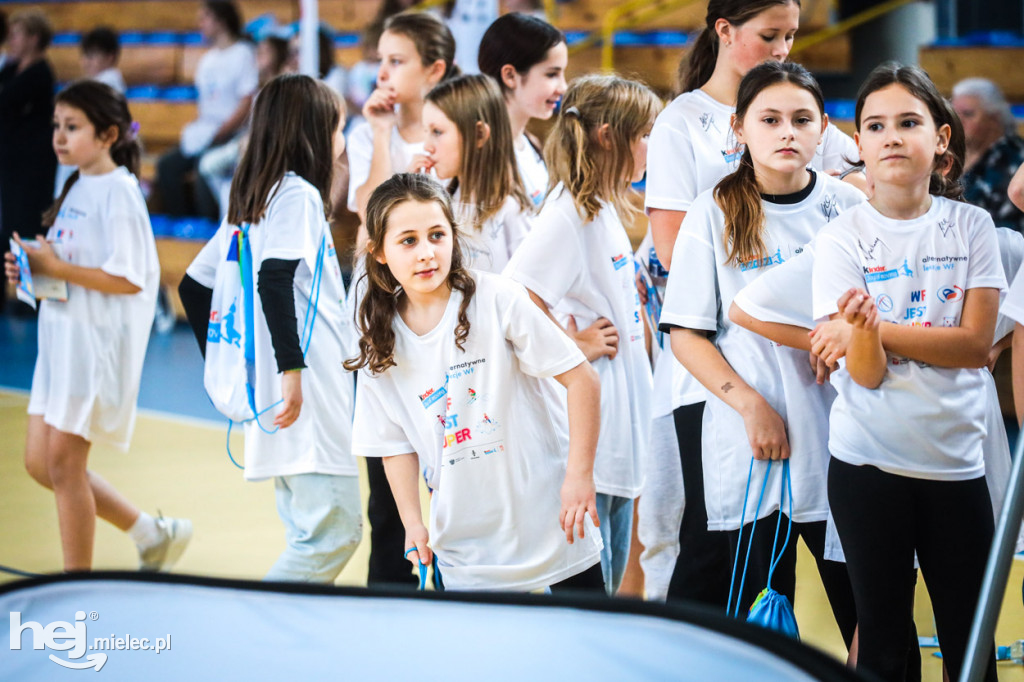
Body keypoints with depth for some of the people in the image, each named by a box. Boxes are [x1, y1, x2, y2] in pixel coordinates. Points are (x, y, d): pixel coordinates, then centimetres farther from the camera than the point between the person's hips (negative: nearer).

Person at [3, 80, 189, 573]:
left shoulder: (118, 193, -13)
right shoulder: (76, 187, 13)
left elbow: (127, 279, -20)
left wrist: (56, 267, -18)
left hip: (98, 342, -9)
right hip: (60, 334, 9)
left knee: (63, 461, -5)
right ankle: (152, 535, 22)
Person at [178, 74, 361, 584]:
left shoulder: (251, 201, 19)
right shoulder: (298, 193, -7)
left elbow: (194, 285, 23)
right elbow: (275, 278, -21)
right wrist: (291, 367, -24)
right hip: (307, 393, -10)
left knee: (308, 534, 11)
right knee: (334, 529, -11)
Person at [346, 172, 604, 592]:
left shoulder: (496, 299, -9)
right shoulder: (380, 342, 2)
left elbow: (581, 379, -9)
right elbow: (396, 444, 9)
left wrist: (580, 476, -13)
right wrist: (413, 522, -4)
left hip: (552, 526, -2)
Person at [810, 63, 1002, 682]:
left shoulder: (971, 226, 0)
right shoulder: (844, 238, -4)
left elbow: (977, 343, -8)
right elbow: (867, 374, -11)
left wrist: (880, 327, -15)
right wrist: (862, 330, -32)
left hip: (956, 460, 1)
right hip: (869, 464, -1)